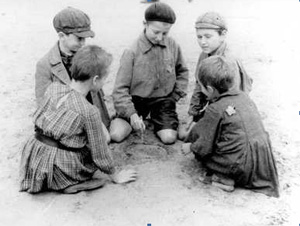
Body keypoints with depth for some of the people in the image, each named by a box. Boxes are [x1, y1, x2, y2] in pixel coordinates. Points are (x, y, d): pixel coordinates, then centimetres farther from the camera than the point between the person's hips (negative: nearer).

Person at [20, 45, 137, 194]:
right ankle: (72, 184, -5)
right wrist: (115, 176, 9)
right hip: (59, 169, -6)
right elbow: (100, 153, -9)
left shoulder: (53, 88, -3)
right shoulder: (89, 112, -18)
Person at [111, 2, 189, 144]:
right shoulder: (132, 52, -15)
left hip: (163, 98, 2)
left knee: (169, 137, -16)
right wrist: (131, 113, -26)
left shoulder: (173, 47, -5)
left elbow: (182, 72, 15)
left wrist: (177, 94, 3)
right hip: (136, 99, -1)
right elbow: (120, 88, -15)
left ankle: (155, 119, 18)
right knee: (116, 135, -17)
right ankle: (141, 118, 15)